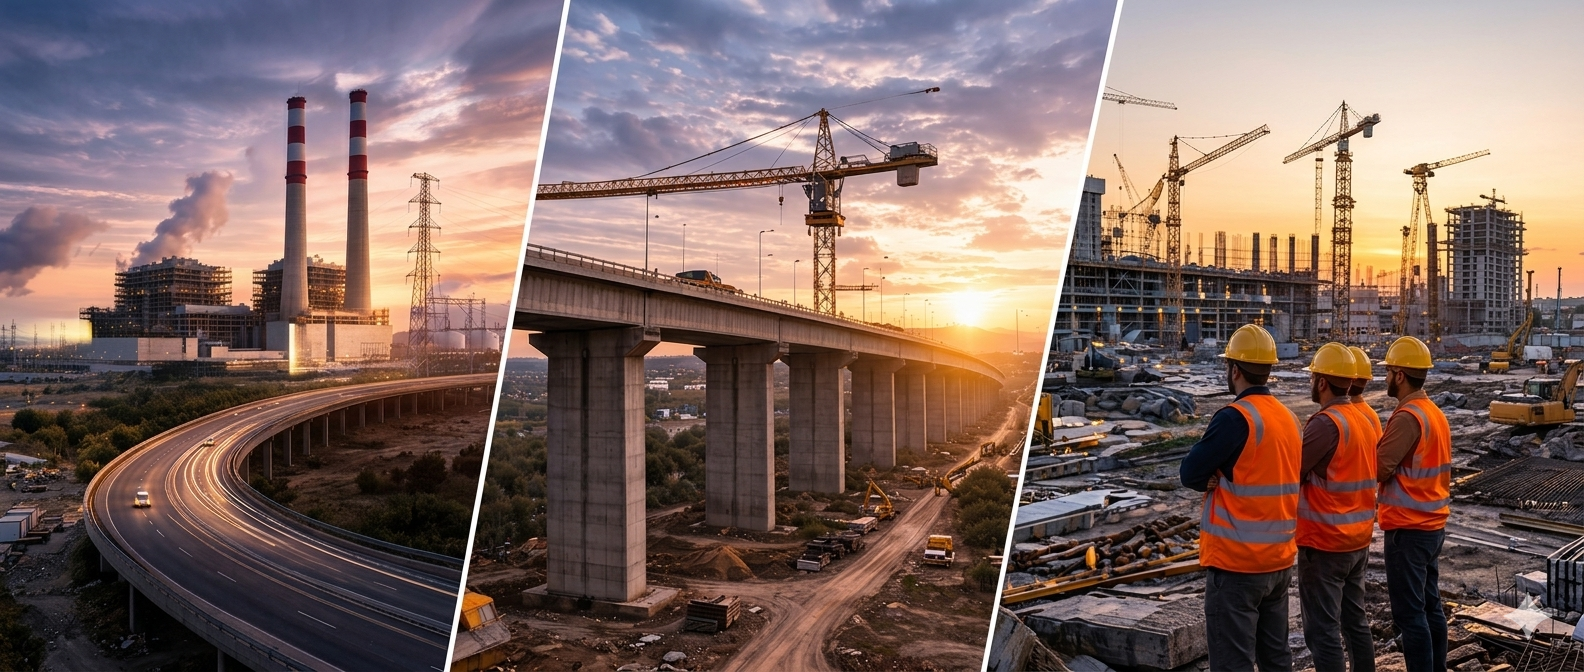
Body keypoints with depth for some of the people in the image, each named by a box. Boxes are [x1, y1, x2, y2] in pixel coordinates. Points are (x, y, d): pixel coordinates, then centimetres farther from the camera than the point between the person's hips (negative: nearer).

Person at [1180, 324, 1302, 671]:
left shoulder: (1235, 417, -18)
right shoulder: (1289, 418, 8)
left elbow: (1190, 474, -15)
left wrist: (1213, 477, 4)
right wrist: (1224, 478, -1)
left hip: (1236, 563, -8)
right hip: (1280, 559, 8)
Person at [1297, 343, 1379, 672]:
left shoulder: (1326, 423, -20)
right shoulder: (1365, 420, 8)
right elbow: (1349, 474, 11)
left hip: (1324, 544, -9)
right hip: (1358, 540, 9)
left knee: (1323, 631, -1)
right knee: (1356, 621, 19)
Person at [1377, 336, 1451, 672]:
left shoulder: (1407, 417, -20)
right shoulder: (1435, 413, 11)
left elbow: (1377, 469, -22)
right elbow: (1433, 469, 15)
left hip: (1407, 529, -9)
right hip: (1433, 524, 9)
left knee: (1409, 613, -3)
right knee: (1430, 606, 17)